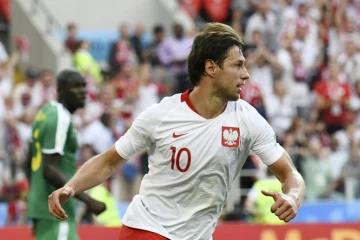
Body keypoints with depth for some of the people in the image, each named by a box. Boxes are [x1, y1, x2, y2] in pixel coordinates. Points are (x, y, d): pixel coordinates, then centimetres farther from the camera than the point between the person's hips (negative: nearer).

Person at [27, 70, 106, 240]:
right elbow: (50, 170, -23)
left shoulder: (45, 113, 14)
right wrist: (88, 200, -24)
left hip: (42, 205, 10)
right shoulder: (60, 119, -16)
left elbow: (31, 164, 20)